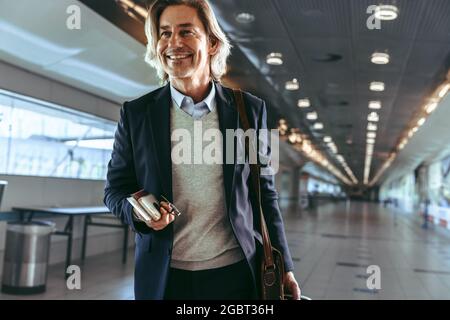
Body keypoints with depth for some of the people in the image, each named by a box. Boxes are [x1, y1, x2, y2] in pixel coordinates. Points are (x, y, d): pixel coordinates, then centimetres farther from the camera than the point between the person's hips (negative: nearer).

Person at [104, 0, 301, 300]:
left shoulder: (250, 110, -2)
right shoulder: (136, 113, -2)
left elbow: (265, 192, 3)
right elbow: (116, 190, 4)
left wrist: (284, 266, 2)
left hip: (236, 273, 0)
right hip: (163, 277, 0)